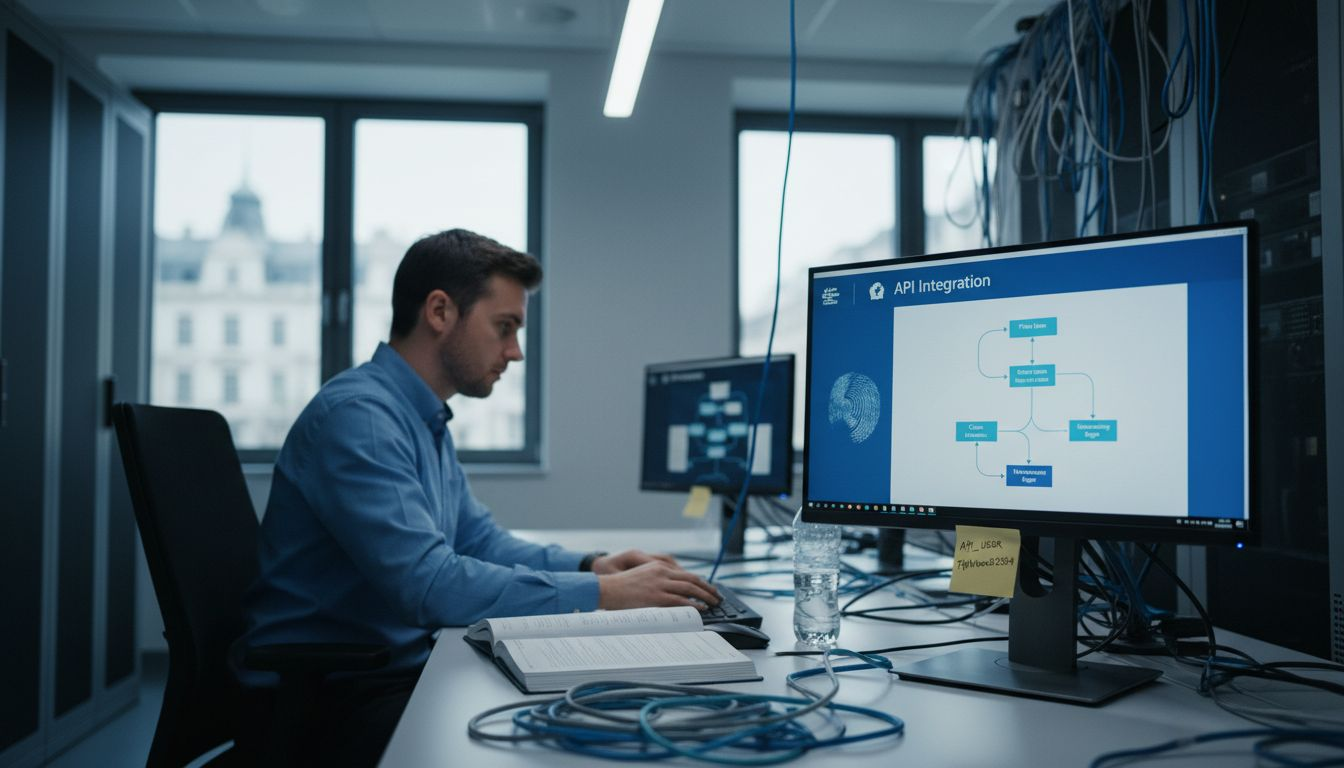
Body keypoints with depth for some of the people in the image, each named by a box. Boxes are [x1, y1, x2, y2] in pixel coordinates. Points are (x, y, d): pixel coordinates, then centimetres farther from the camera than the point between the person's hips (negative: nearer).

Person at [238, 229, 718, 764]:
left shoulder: (425, 421, 12)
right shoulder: (357, 416, -20)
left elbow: (479, 540, 17)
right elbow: (427, 583, -29)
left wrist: (590, 566, 0)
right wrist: (602, 594, -26)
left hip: (405, 664, 9)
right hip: (324, 695, -9)